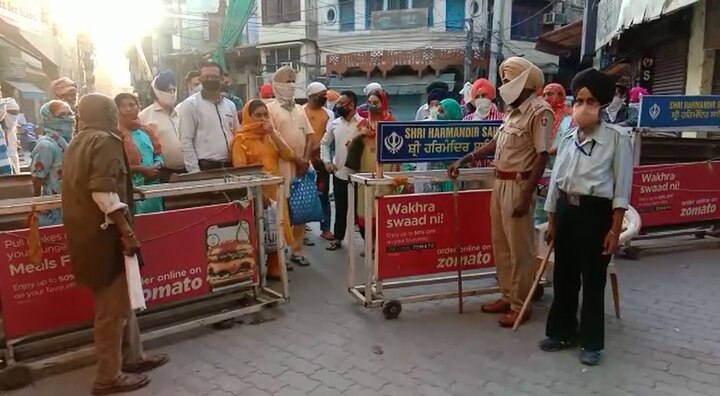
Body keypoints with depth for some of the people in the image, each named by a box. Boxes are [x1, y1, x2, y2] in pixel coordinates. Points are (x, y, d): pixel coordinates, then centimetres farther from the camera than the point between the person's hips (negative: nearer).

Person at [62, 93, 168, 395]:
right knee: (112, 305, 0)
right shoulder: (105, 141, -13)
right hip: (103, 233, -9)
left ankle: (132, 356, 29)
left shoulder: (78, 143, 16)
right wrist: (126, 232, -22)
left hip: (85, 230, 9)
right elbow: (103, 191, -23)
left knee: (119, 298, 18)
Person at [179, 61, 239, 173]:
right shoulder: (190, 104, -3)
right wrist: (194, 171, -13)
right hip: (205, 167, -5)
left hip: (230, 166, 5)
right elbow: (186, 141, -8)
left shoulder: (230, 105, 14)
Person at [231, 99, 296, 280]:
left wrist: (272, 134, -8)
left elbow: (289, 156, -1)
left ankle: (274, 269, 22)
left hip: (275, 190, 5)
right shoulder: (241, 139, -6)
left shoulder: (273, 135, 12)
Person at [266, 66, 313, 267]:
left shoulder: (299, 109, 17)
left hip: (302, 165, 6)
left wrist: (306, 159, -5)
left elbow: (309, 135, 11)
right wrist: (295, 159, -13)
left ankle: (297, 250, 17)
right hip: (282, 166, -6)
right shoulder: (271, 108, -3)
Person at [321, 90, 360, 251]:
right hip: (339, 172, 4)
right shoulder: (334, 124, 6)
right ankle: (337, 238, 24)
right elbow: (324, 143, 15)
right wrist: (327, 161, 3)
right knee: (340, 207, 12)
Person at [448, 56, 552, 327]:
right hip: (500, 183, 9)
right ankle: (508, 297, 29)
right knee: (501, 245, 15)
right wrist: (464, 160, 17)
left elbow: (542, 156, -17)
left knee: (519, 249, 1)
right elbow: (496, 143, 22)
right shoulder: (514, 110, 14)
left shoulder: (539, 111, -13)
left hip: (518, 186, -9)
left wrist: (526, 196, -21)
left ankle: (520, 306, 14)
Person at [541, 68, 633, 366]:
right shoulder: (567, 139, 8)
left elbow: (622, 188, -9)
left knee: (593, 280, 6)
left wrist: (615, 230, -12)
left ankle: (591, 342, 22)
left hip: (595, 213, -5)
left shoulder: (617, 139, -8)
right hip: (565, 211, 5)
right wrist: (551, 221, 12)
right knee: (563, 276, 14)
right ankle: (562, 332, 31)